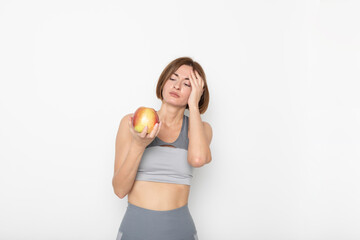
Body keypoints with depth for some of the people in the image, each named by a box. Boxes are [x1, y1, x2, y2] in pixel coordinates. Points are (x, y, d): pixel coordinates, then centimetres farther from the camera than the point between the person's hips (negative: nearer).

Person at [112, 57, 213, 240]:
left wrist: (193, 105, -12)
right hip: (135, 225, -1)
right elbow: (120, 189, -7)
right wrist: (138, 145, -23)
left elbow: (198, 159, -23)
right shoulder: (132, 122, -3)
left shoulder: (201, 128, 1)